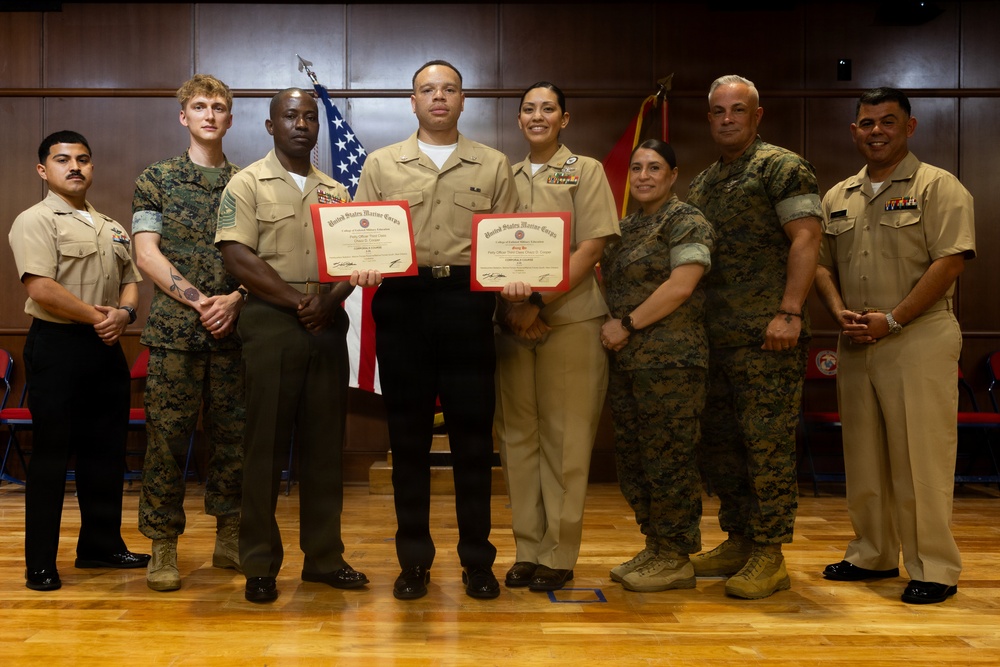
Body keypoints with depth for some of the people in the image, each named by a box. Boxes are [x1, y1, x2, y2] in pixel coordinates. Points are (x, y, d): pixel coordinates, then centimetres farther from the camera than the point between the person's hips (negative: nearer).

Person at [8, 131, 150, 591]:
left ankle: (102, 545, 25)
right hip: (56, 347, -7)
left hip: (106, 348, 7)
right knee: (51, 454, -1)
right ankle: (40, 563, 7)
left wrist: (124, 313, -3)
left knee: (106, 450, 11)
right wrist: (97, 316, -12)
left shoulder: (112, 229, 17)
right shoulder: (35, 221, -6)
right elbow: (41, 288, -18)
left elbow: (131, 280, 18)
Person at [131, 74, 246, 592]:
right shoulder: (157, 179, 6)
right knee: (166, 436, -1)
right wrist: (197, 300, -11)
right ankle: (163, 546, 8)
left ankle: (230, 538, 18)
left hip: (233, 329, 2)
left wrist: (234, 299, -9)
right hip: (174, 329, -2)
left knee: (232, 435, 6)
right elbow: (146, 254, -2)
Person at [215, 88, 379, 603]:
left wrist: (330, 300, -9)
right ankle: (259, 565, 7)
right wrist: (297, 301, -13)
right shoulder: (248, 184, 2)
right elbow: (237, 257, -9)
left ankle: (324, 556, 16)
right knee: (266, 444, -1)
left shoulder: (335, 191, 16)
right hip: (271, 323, -4)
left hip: (327, 324, 5)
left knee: (325, 443, 7)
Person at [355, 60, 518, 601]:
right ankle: (413, 560, 15)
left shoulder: (493, 166, 12)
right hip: (402, 302, 1)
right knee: (408, 433, 4)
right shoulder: (382, 164, 12)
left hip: (469, 303, 0)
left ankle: (477, 560, 14)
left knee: (472, 432, 2)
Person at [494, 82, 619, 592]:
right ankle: (527, 549, 14)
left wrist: (540, 301, -13)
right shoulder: (506, 177, 16)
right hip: (512, 321, 4)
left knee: (565, 439, -1)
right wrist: (508, 293, -8)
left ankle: (559, 555, 7)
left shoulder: (585, 171, 5)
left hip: (571, 319, -4)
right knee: (517, 435, 5)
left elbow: (591, 247, -5)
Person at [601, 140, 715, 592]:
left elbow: (681, 285, -17)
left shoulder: (685, 222, -6)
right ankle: (655, 546, 25)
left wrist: (627, 324, -15)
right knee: (631, 459, 13)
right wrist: (610, 327, 8)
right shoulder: (627, 227, 19)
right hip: (627, 363, 9)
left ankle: (676, 559, 6)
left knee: (668, 460, -4)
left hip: (670, 360, -9)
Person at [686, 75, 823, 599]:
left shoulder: (781, 167, -2)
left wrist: (790, 312, -20)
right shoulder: (701, 183, 20)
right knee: (717, 440, 12)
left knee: (767, 442, -5)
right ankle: (738, 541, 23)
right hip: (713, 334, 8)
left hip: (766, 336, -8)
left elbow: (805, 238, -11)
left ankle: (768, 556, 3)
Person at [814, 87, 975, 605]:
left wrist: (891, 319, -16)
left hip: (919, 338, -6)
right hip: (854, 344, 6)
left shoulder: (938, 187, -2)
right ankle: (872, 555, 24)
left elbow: (950, 262, -11)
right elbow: (822, 264, 17)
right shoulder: (838, 197, 16)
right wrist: (839, 312, -3)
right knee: (862, 455, 12)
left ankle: (934, 569, 5)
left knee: (920, 457, -5)